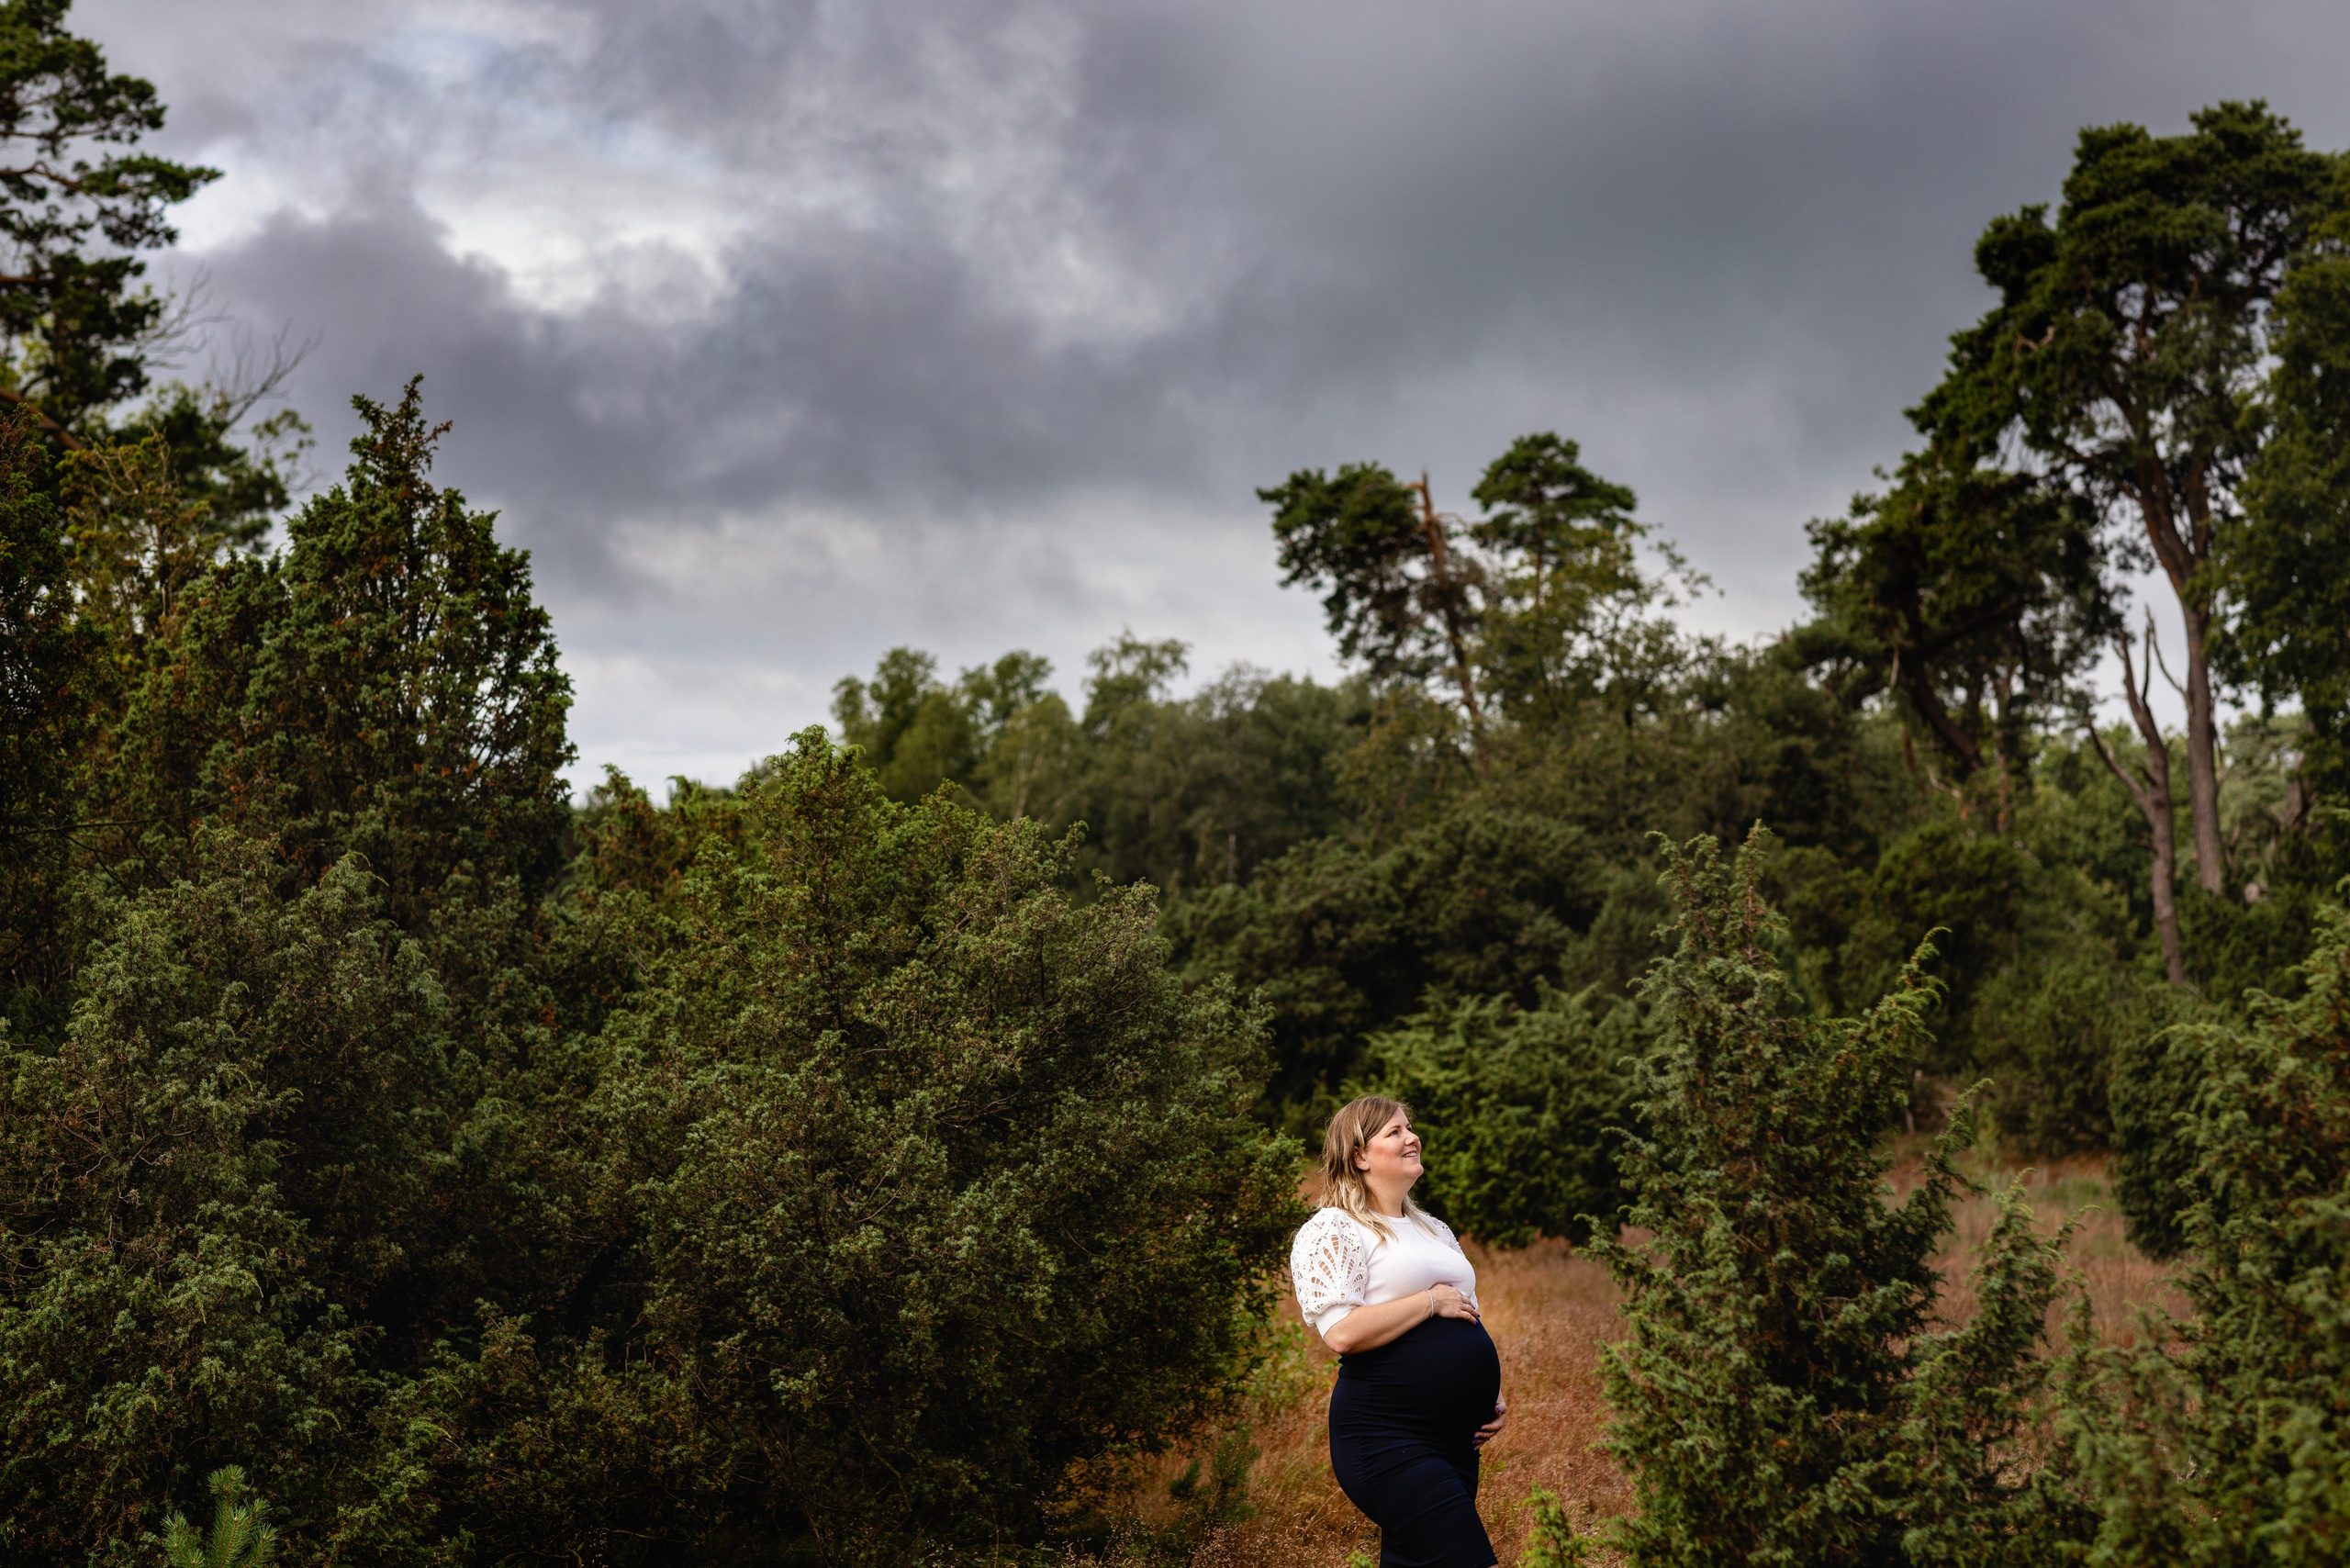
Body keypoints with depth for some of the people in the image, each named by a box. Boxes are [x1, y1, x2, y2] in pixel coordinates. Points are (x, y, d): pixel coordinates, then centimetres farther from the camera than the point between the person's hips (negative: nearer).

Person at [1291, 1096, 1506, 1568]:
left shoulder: (1435, 1230, 21)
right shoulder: (1331, 1231, -5)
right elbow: (1342, 1333, -19)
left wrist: (1492, 1395, 13)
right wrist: (1432, 1302, -12)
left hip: (1457, 1441, 8)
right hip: (1386, 1438, -8)